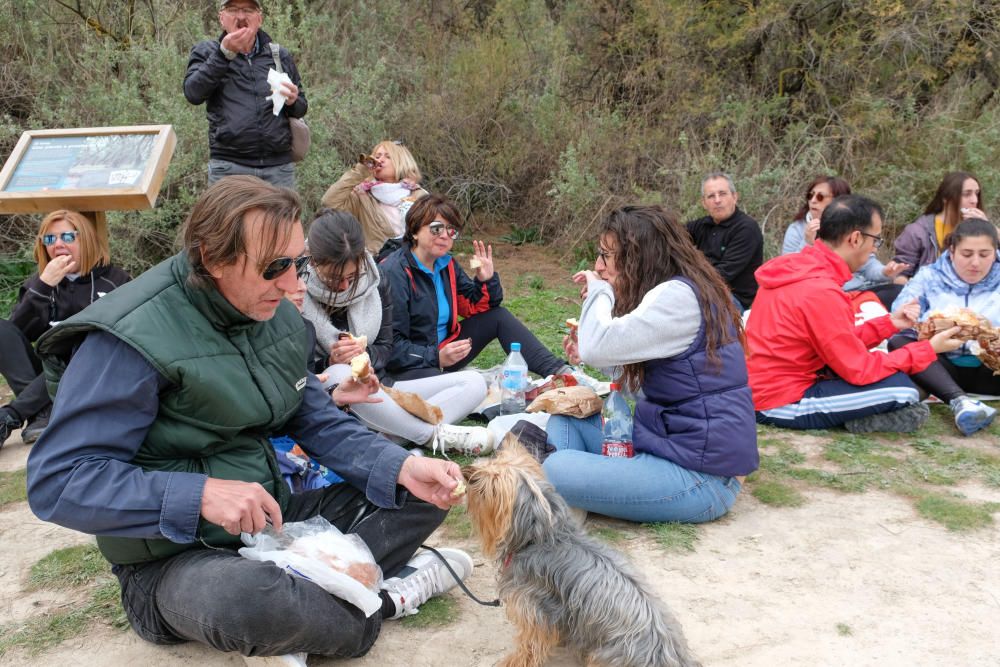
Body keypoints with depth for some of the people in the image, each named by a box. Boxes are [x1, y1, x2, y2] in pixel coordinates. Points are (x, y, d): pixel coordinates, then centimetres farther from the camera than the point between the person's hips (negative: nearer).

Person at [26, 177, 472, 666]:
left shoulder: (277, 316, 1)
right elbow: (57, 481, -22)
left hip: (272, 521, 7)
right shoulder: (133, 339, -21)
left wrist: (402, 468, -13)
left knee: (418, 495, 4)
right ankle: (380, 599, -9)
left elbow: (316, 422, 4)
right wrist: (201, 495, -33)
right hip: (174, 559, -6)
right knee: (241, 596, -40)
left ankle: (312, 591, -16)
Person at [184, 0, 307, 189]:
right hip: (228, 166, -2)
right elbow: (193, 93, -8)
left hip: (279, 166, 2)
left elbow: (301, 108, 19)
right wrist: (224, 54, -15)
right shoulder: (206, 52, 9)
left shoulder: (281, 55, 15)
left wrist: (292, 102, -4)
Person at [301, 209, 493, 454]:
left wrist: (365, 355, -15)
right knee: (339, 375, -41)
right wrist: (330, 362, -25)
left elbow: (386, 348, 8)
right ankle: (436, 435, -26)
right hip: (328, 399, -5)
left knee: (474, 383, -9)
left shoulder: (377, 285, 2)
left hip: (380, 390, 5)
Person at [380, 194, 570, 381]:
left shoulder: (446, 264, 6)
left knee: (499, 316, 4)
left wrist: (487, 280, -5)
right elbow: (390, 344, -23)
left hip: (444, 350, 8)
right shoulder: (393, 273, -19)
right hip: (408, 366, -8)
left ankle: (557, 371, 1)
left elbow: (475, 307, 14)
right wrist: (436, 358, -30)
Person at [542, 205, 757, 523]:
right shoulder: (671, 293, 13)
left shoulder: (678, 296, -18)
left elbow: (598, 347, -27)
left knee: (557, 472, -25)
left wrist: (600, 290, -8)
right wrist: (586, 357, 5)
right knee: (565, 419, 11)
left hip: (701, 474, -11)